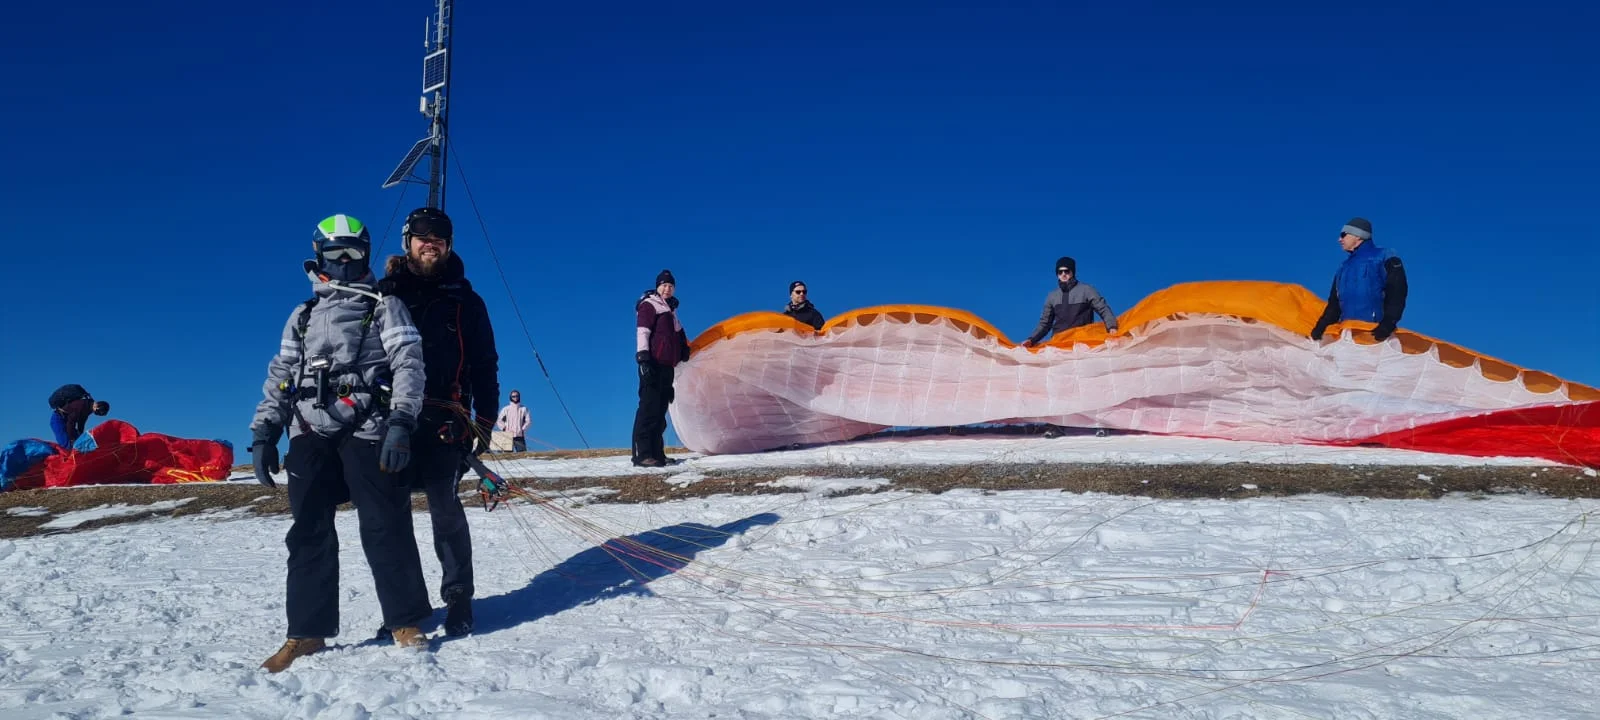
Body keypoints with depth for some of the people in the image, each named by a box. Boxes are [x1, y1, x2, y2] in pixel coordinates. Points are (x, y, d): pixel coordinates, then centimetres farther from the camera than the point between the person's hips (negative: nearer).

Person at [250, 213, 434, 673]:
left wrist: (401, 422, -16)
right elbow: (279, 378, 22)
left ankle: (405, 621, 5)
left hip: (368, 432, -4)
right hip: (310, 434, 4)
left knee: (385, 527, -7)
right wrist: (263, 434, 9)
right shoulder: (303, 316, 23)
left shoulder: (384, 306, 10)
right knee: (308, 531, 2)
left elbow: (409, 363, -3)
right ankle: (307, 631, 9)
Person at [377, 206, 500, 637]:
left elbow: (484, 366, 10)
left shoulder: (464, 301, 11)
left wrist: (484, 421, 1)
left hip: (443, 422, -2)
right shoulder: (384, 293, 13)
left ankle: (458, 599, 3)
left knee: (445, 508, -6)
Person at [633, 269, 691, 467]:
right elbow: (642, 331, -13)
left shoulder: (669, 309, 25)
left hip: (666, 366, 9)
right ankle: (641, 454, -17)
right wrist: (643, 357, -23)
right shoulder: (649, 305, -2)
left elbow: (678, 335, 32)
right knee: (649, 408, -14)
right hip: (653, 364, -9)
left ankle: (656, 453, 12)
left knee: (660, 410, 9)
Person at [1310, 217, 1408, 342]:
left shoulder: (1385, 259, 4)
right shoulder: (1345, 267, 25)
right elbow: (1334, 302, 24)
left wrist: (1387, 325, -19)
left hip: (1375, 332, -6)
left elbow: (1396, 296, -7)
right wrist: (1322, 326, 8)